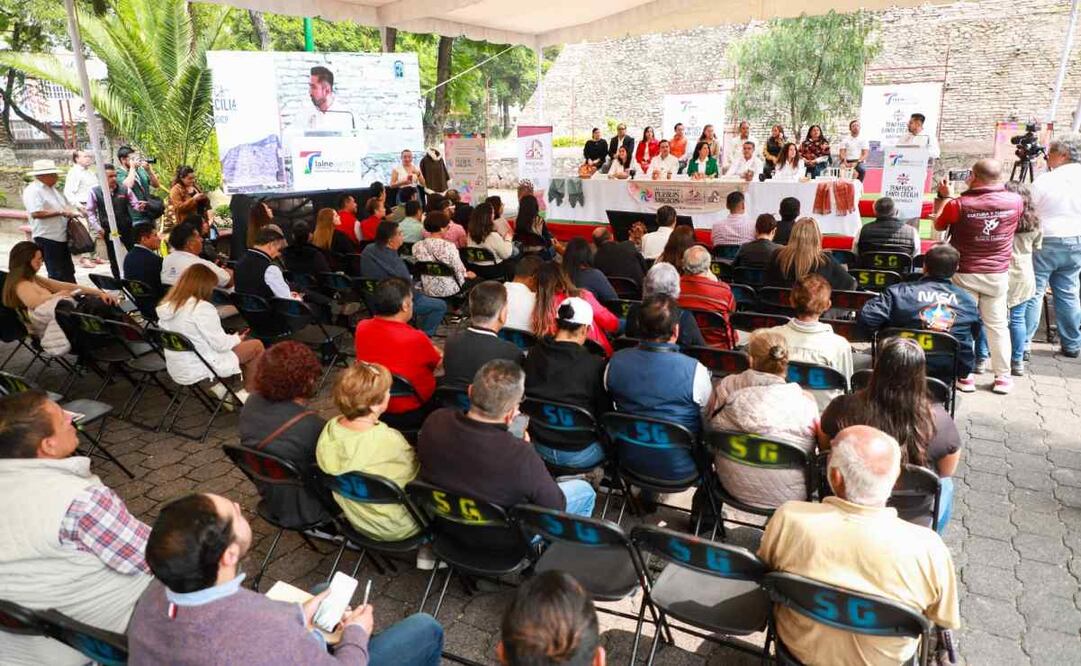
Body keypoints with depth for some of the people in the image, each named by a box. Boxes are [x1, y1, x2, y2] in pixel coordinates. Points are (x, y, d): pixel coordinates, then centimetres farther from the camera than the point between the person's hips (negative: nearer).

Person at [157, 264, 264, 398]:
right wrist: (237, 338, 3)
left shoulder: (166, 306, 2)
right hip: (199, 370, -8)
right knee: (257, 346, 6)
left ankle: (219, 386, 18)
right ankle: (248, 393, 15)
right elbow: (220, 344, -18)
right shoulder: (202, 308, -22)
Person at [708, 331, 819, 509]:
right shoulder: (804, 401, -19)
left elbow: (708, 423, 3)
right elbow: (816, 447, -3)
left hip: (733, 487, 2)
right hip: (785, 495, -2)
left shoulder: (726, 387, -13)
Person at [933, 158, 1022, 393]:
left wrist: (942, 196, 11)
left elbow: (938, 225, 2)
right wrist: (997, 186, 22)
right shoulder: (1015, 201, -5)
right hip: (998, 275, 3)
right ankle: (1003, 377, 17)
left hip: (965, 274, -3)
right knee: (997, 325, 11)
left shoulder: (958, 204, -15)